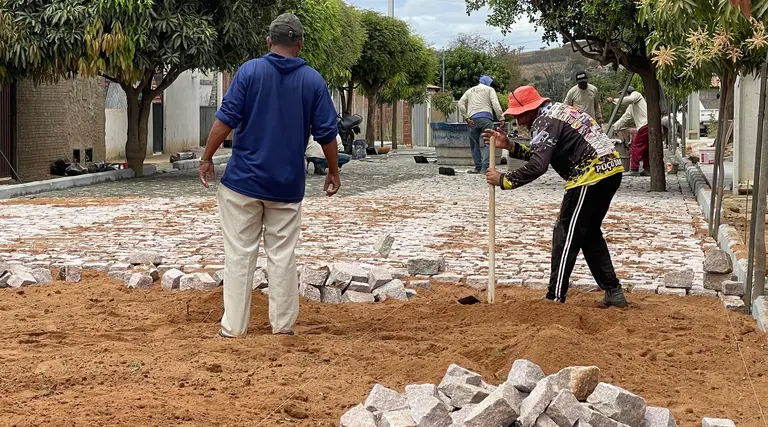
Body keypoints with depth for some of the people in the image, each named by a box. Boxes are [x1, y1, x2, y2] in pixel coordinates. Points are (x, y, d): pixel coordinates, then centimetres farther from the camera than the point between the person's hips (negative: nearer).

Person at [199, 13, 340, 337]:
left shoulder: (250, 71, -4)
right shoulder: (313, 80, 0)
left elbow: (226, 119, -10)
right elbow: (326, 132, 1)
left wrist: (206, 158, 0)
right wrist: (333, 171, 14)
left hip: (244, 179, -1)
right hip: (287, 185, 2)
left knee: (239, 254, 4)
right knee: (283, 255, 11)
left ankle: (234, 327, 5)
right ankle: (283, 325, 15)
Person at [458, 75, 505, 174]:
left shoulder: (470, 91, 24)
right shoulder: (489, 89, 14)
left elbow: (460, 104, 9)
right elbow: (495, 104, -3)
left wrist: (466, 118, 6)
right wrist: (501, 117, -5)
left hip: (473, 119, 3)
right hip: (486, 118, -3)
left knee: (474, 144, 9)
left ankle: (478, 167, 9)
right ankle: (485, 167, -15)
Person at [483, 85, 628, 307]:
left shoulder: (545, 122, -11)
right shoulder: (557, 111, 19)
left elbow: (537, 166, -21)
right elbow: (542, 155, 23)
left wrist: (503, 180, -13)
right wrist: (510, 146, 15)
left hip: (592, 176, -10)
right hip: (611, 169, 10)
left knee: (566, 235, -4)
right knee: (589, 233, 19)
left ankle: (555, 298, -2)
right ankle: (613, 293, 19)